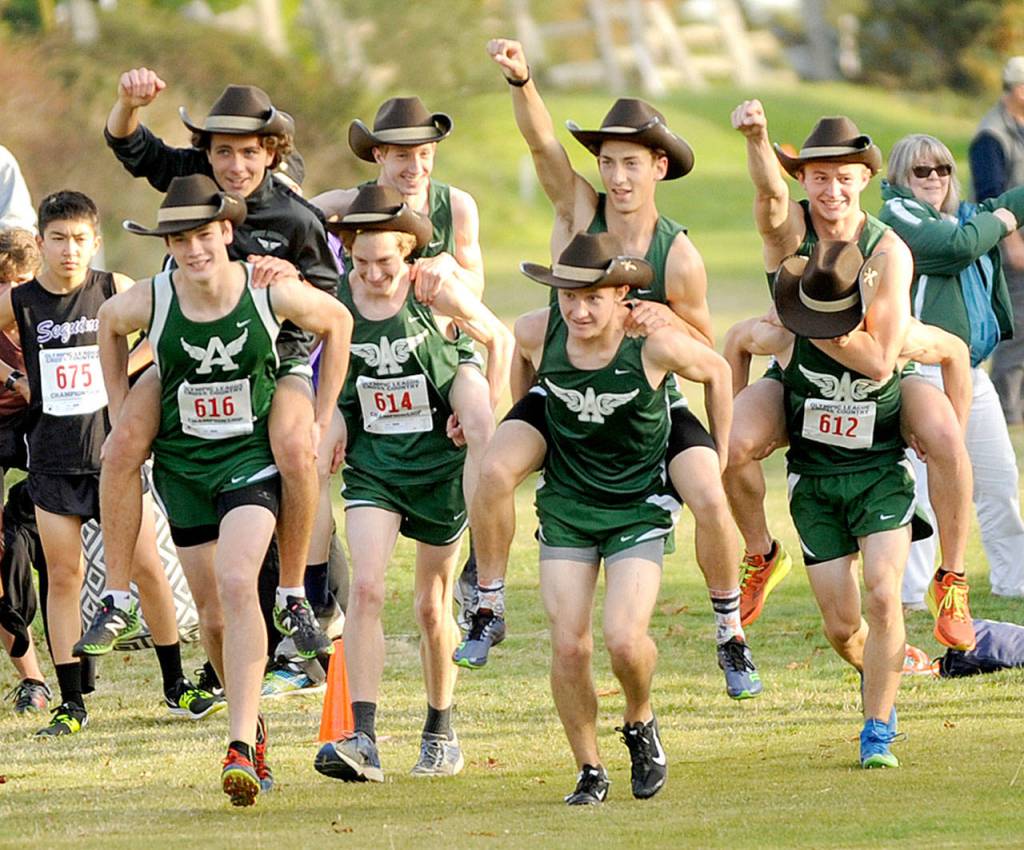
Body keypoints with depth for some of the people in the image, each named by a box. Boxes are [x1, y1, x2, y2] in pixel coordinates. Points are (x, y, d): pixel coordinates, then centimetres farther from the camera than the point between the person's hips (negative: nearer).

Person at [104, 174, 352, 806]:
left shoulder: (273, 292, -15)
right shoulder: (149, 302, -11)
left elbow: (337, 323, 5)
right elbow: (109, 325, 14)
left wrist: (321, 422, 5)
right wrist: (120, 412, 13)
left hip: (252, 456, -3)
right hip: (182, 463, 3)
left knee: (237, 585, -24)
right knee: (214, 615, 7)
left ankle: (242, 747, -28)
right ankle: (254, 723, 32)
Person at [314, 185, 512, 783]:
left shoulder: (438, 294, -10)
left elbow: (500, 340, 4)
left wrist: (483, 413, -4)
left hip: (440, 461, -1)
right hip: (373, 464, 1)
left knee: (432, 606, 8)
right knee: (366, 588, -18)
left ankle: (442, 732, 29)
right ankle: (363, 741, -24)